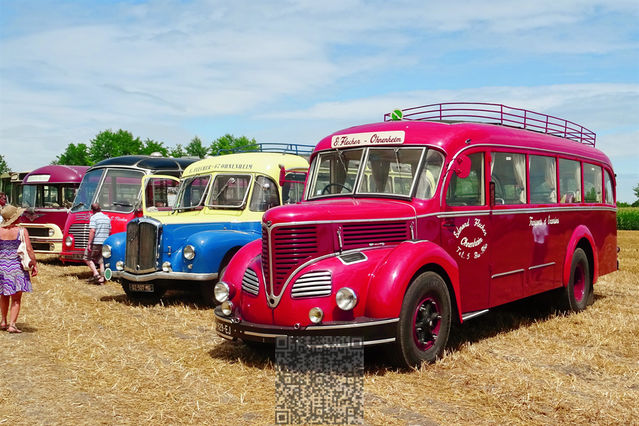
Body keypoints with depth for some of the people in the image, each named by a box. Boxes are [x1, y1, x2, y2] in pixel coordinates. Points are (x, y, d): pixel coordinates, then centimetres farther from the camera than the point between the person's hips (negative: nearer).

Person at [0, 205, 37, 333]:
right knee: (16, 299, 4)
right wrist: (34, 264, -1)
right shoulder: (22, 231, -10)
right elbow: (29, 250, -10)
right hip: (17, 265, -3)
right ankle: (12, 325, -1)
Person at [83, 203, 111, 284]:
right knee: (102, 261, 9)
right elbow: (109, 231, 17)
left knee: (87, 258, 8)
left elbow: (92, 231, -17)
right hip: (105, 243, 6)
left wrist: (89, 243, -17)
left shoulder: (94, 217, -8)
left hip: (96, 243, -6)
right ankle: (101, 279, 6)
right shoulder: (107, 218, 13)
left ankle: (96, 274, -5)